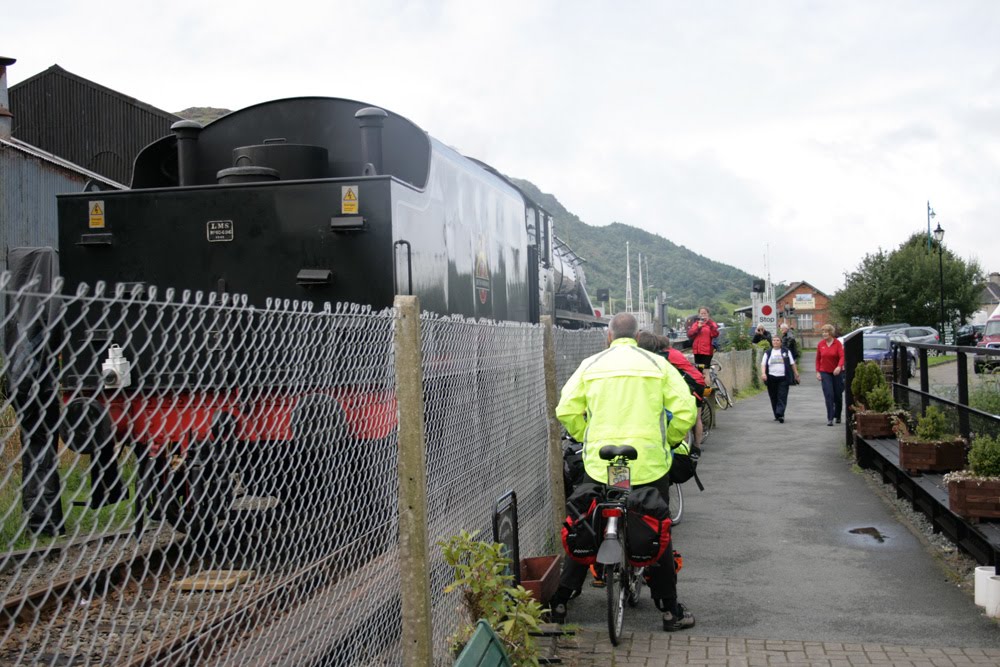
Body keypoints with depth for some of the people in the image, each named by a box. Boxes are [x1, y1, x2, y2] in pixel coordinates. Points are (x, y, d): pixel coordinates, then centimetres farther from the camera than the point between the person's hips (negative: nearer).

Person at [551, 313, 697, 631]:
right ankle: (670, 610, 16)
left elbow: (566, 411, -1)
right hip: (649, 465, -1)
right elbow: (685, 411, -4)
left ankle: (559, 602, 19)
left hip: (599, 465, 1)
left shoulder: (591, 365, 3)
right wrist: (670, 440, 12)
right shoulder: (657, 364, 2)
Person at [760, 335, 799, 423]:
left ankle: (780, 414, -19)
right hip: (771, 378, 2)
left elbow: (792, 363, 13)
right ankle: (777, 415, 15)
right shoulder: (768, 353, 10)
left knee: (782, 397, -11)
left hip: (783, 378, -2)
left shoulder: (786, 351, 9)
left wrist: (796, 374, 11)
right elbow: (763, 364, 2)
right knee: (774, 398, 5)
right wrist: (763, 373, -14)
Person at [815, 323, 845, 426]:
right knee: (829, 395, -10)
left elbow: (842, 356, -16)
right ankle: (830, 418, -11)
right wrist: (817, 372, 1)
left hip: (836, 372, -1)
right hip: (825, 372, 1)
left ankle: (838, 416, 29)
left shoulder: (838, 343, -7)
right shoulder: (820, 344, 1)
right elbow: (818, 359, 6)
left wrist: (839, 367, -33)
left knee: (838, 395, 10)